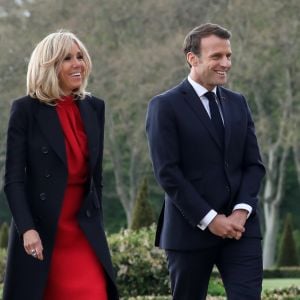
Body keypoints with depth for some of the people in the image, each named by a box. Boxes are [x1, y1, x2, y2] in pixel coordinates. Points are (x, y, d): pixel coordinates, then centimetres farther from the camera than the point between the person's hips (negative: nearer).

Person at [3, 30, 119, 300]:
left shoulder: (94, 108, 8)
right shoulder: (26, 110, -5)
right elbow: (13, 179, -9)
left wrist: (96, 224, 14)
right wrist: (27, 229, -19)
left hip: (84, 234, 3)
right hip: (40, 232, -3)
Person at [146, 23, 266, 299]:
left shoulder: (238, 103, 14)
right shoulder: (166, 106, -3)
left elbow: (254, 164, 10)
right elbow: (167, 173, -10)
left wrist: (241, 212, -6)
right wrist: (209, 219, -14)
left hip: (240, 226, 4)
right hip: (191, 230, -4)